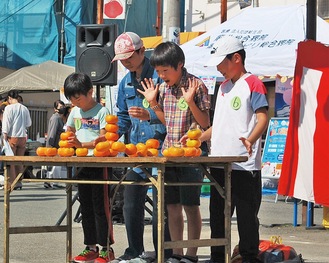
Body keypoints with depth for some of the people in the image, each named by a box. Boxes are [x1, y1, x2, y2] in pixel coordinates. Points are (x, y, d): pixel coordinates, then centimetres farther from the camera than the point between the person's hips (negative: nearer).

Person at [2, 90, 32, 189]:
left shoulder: (9, 108, -9)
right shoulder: (25, 109, 5)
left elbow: (6, 123, -11)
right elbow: (29, 123, 12)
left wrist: (5, 136, -7)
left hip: (12, 137, -4)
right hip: (22, 137, 5)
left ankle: (12, 182, -3)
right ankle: (19, 182, 12)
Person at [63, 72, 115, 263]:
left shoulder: (102, 111, -9)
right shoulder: (75, 112, 12)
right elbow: (70, 132, 26)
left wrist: (83, 145, -27)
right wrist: (69, 143, 4)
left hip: (99, 163, -7)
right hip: (82, 164, 7)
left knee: (100, 206, -6)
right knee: (86, 206, 10)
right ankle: (91, 247, 17)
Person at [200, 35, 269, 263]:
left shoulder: (253, 83, -6)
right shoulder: (224, 86, 19)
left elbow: (262, 118, -15)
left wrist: (250, 140, -33)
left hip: (244, 165, -8)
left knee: (247, 216, -2)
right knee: (217, 215, 12)